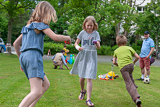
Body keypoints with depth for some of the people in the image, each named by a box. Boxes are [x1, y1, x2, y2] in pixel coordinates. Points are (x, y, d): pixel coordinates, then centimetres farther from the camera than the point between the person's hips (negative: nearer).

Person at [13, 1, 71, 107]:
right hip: (33, 56, -9)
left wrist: (21, 59, 29)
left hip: (24, 57, 9)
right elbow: (55, 37, -12)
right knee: (37, 92, -16)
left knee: (46, 84, 16)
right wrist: (67, 37, 7)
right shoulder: (40, 24, 1)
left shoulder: (28, 26, 25)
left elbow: (16, 44, 24)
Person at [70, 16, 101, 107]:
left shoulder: (96, 33, -1)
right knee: (82, 77, 10)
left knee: (89, 78, -12)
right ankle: (82, 91, 40)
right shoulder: (82, 33, 3)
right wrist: (77, 47, -13)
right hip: (82, 56, 2)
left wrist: (97, 44, -31)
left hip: (91, 57, -2)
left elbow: (99, 47, -7)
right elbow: (76, 43, 10)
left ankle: (88, 99, -8)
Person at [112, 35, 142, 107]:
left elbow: (114, 62, 19)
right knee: (130, 76, 37)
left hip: (123, 67, -2)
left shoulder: (116, 51, 20)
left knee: (129, 83, -9)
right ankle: (134, 87, 34)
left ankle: (136, 98, -27)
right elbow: (137, 57, 12)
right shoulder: (129, 48, 18)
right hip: (131, 65, 2)